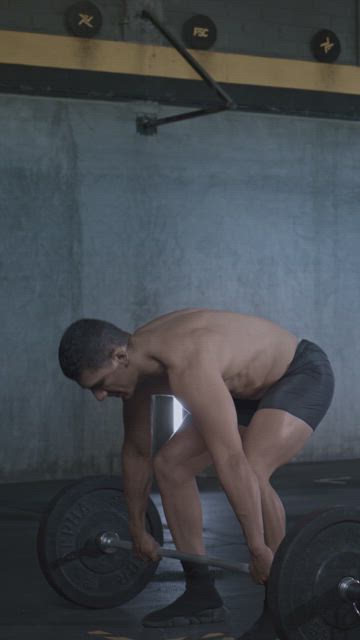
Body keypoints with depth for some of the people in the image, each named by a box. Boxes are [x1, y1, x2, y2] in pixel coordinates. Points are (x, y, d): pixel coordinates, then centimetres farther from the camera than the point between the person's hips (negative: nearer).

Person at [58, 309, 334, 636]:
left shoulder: (187, 364, -39)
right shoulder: (137, 363, -10)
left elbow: (231, 460, -43)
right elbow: (137, 450, 4)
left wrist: (258, 549, -41)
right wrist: (138, 529, 12)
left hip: (303, 375, -9)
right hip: (250, 386, 9)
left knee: (251, 471, -31)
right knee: (170, 464, 0)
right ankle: (202, 593, 9)